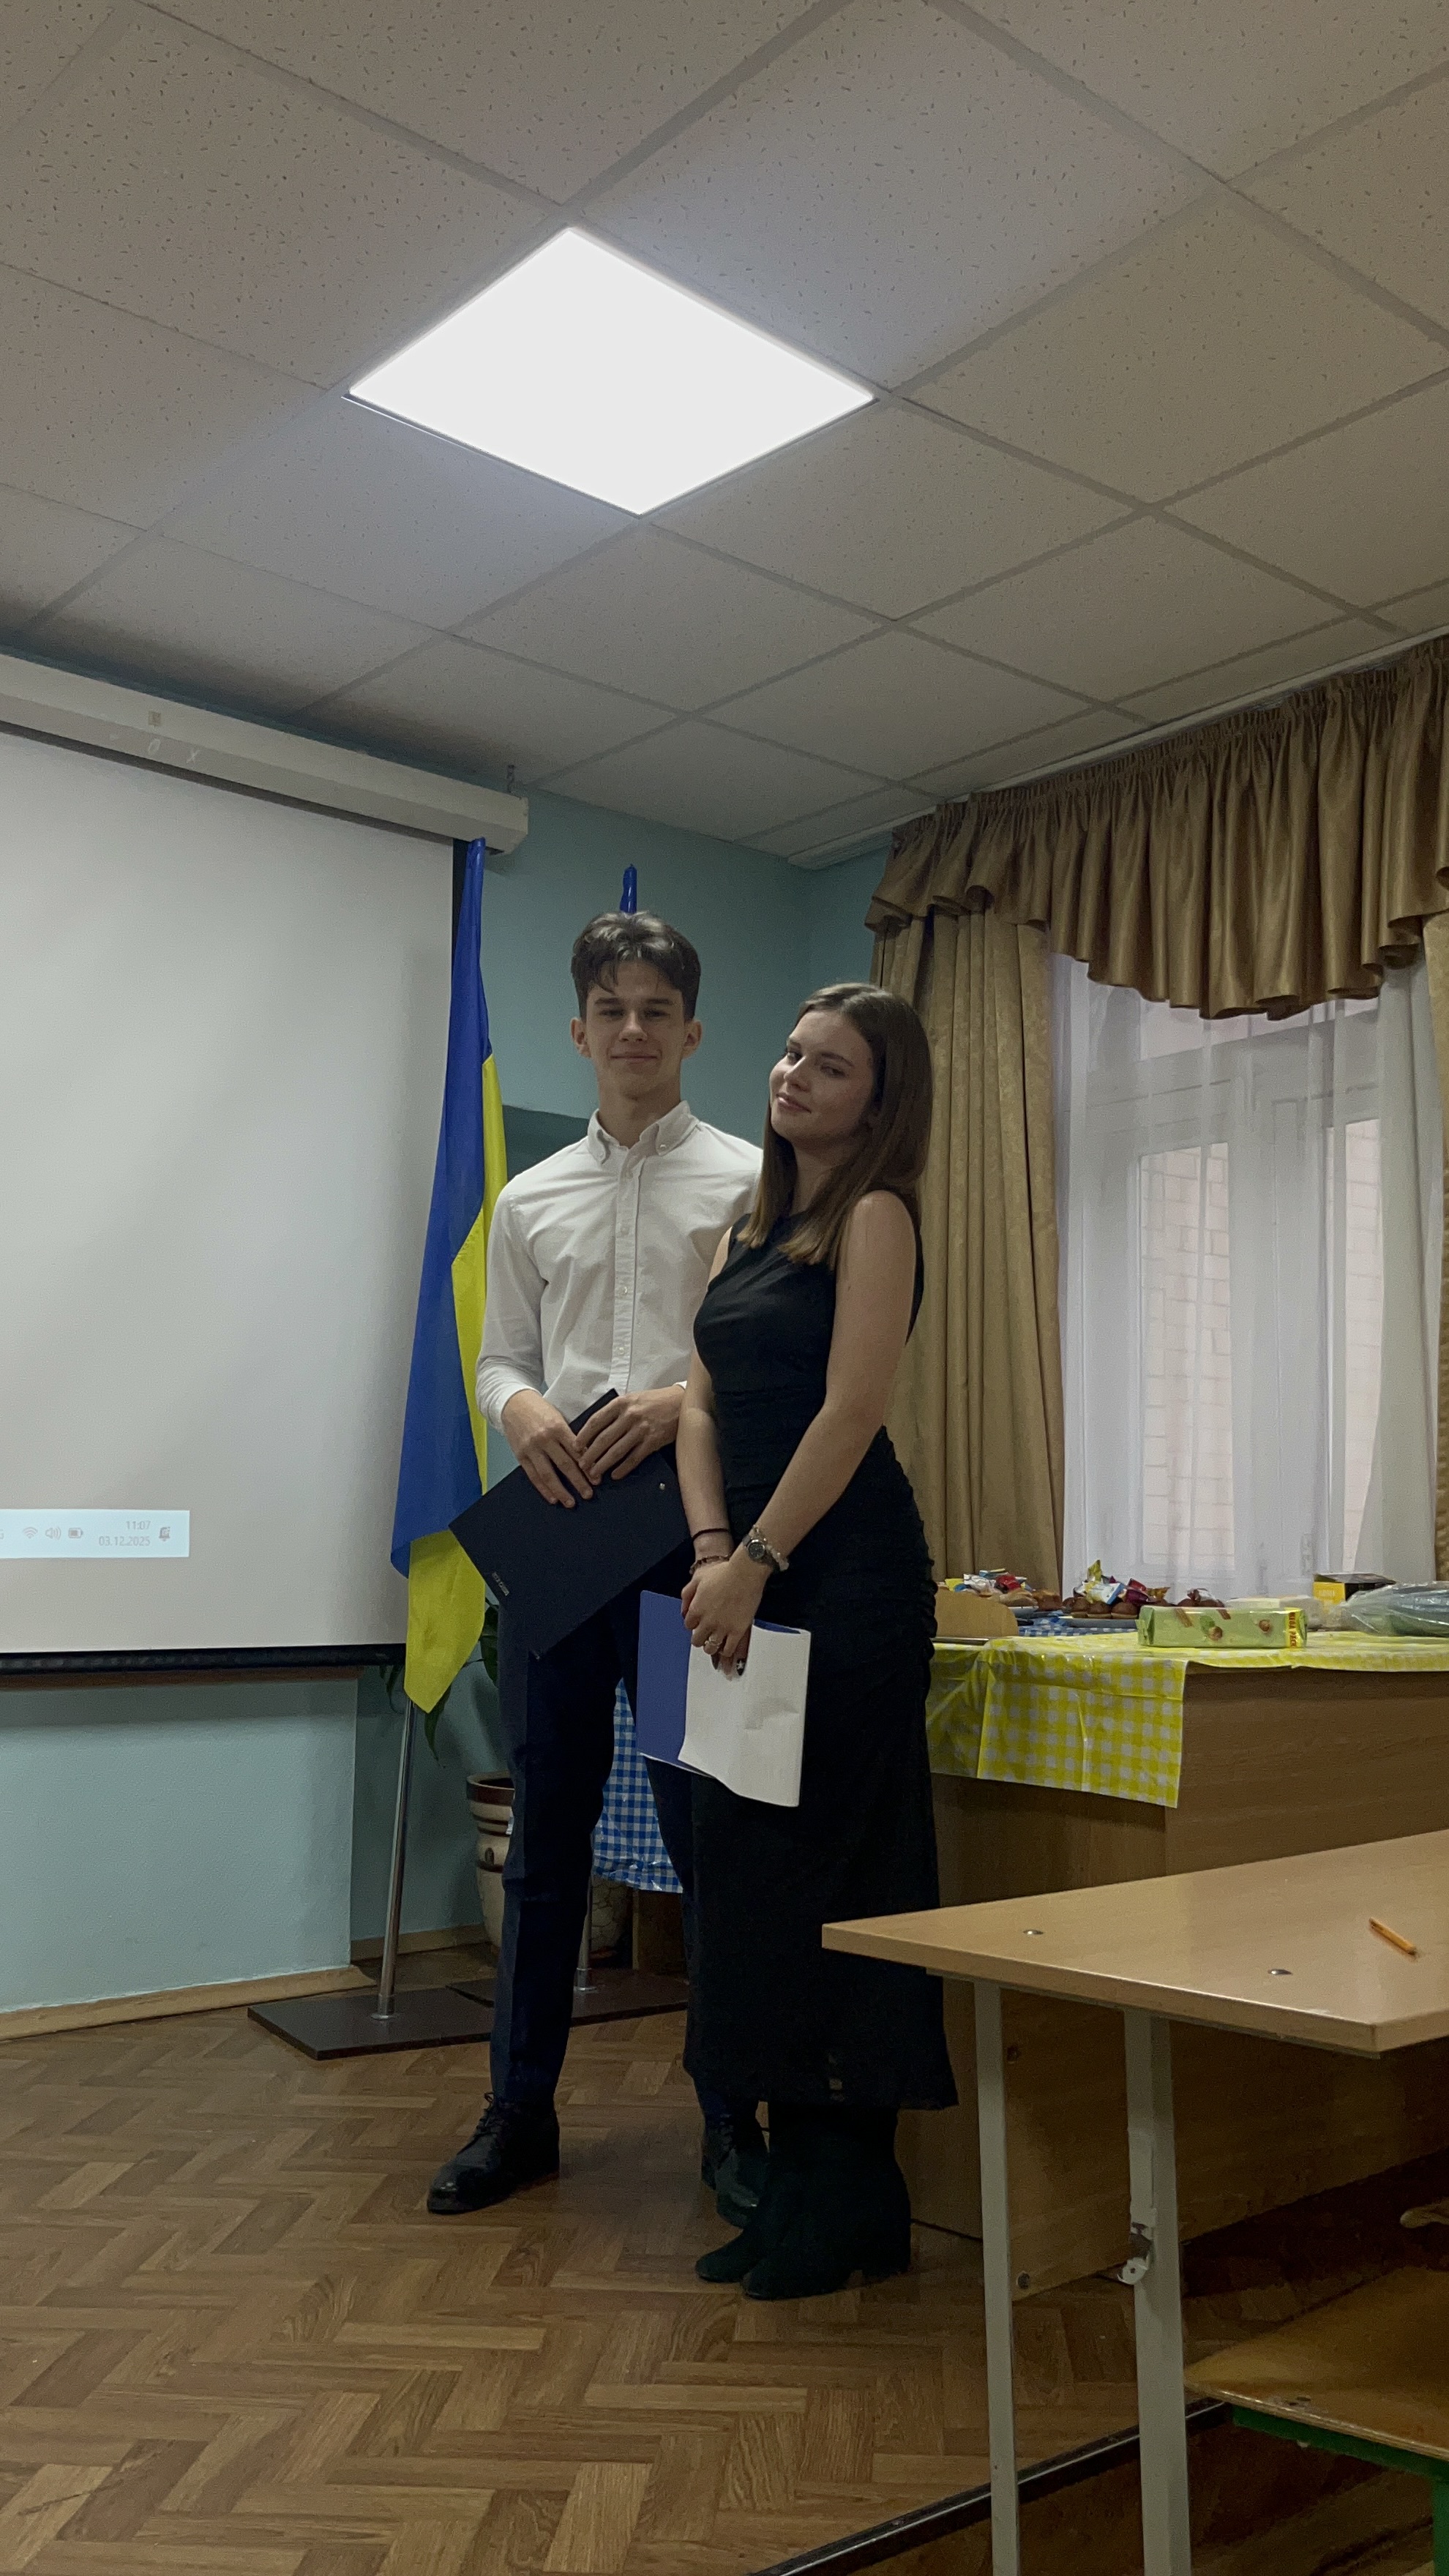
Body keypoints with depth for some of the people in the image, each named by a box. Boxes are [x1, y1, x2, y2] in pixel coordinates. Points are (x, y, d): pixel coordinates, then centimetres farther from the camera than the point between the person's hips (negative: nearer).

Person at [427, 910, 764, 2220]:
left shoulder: (749, 1180, 3)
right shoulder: (530, 1200, 15)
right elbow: (500, 1360, 14)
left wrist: (683, 1399, -20)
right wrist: (520, 1406, -9)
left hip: (689, 1532, -3)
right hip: (553, 1528, 4)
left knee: (711, 1830, 3)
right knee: (546, 1831, 11)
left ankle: (732, 2117, 18)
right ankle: (521, 2109, 24)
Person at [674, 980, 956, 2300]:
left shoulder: (874, 1216, -6)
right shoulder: (750, 1228, 17)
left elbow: (849, 1411, -15)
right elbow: (703, 1402, 9)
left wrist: (758, 1565, -16)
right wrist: (710, 1553, -5)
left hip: (846, 1572, -8)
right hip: (754, 1576, 8)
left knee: (819, 1865, -3)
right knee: (748, 1860, 11)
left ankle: (853, 2201, 12)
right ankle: (796, 2178, 23)